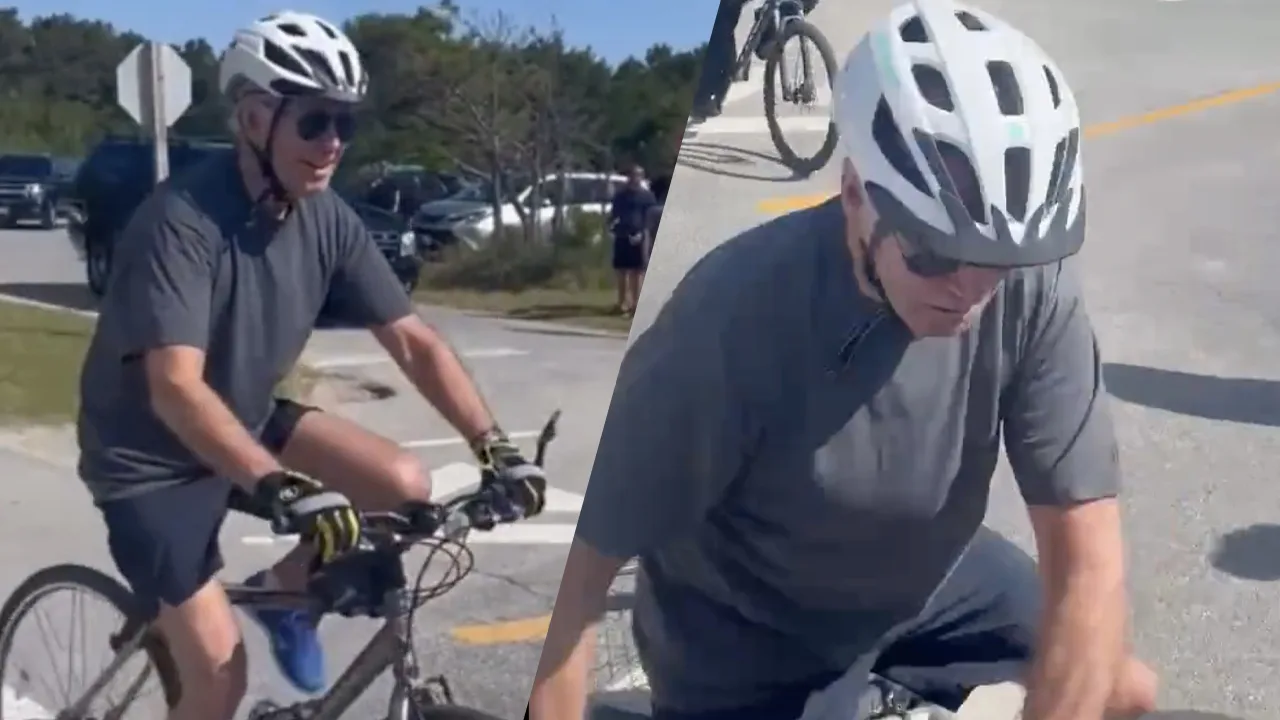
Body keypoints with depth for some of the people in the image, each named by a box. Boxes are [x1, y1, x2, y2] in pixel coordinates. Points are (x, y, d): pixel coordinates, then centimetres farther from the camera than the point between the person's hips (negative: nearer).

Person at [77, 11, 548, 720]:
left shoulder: (328, 221, -10)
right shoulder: (181, 221, -28)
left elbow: (413, 342, -9)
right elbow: (176, 389, -37)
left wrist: (495, 448, -20)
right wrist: (285, 490, -48)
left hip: (249, 423, 6)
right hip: (151, 458, -5)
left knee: (407, 485, -17)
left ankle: (284, 589, 10)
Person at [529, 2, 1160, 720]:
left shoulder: (1031, 287, -25)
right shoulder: (733, 317, -35)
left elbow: (1089, 554, -25)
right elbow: (599, 557, -27)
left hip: (925, 579, 4)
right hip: (745, 639, -4)